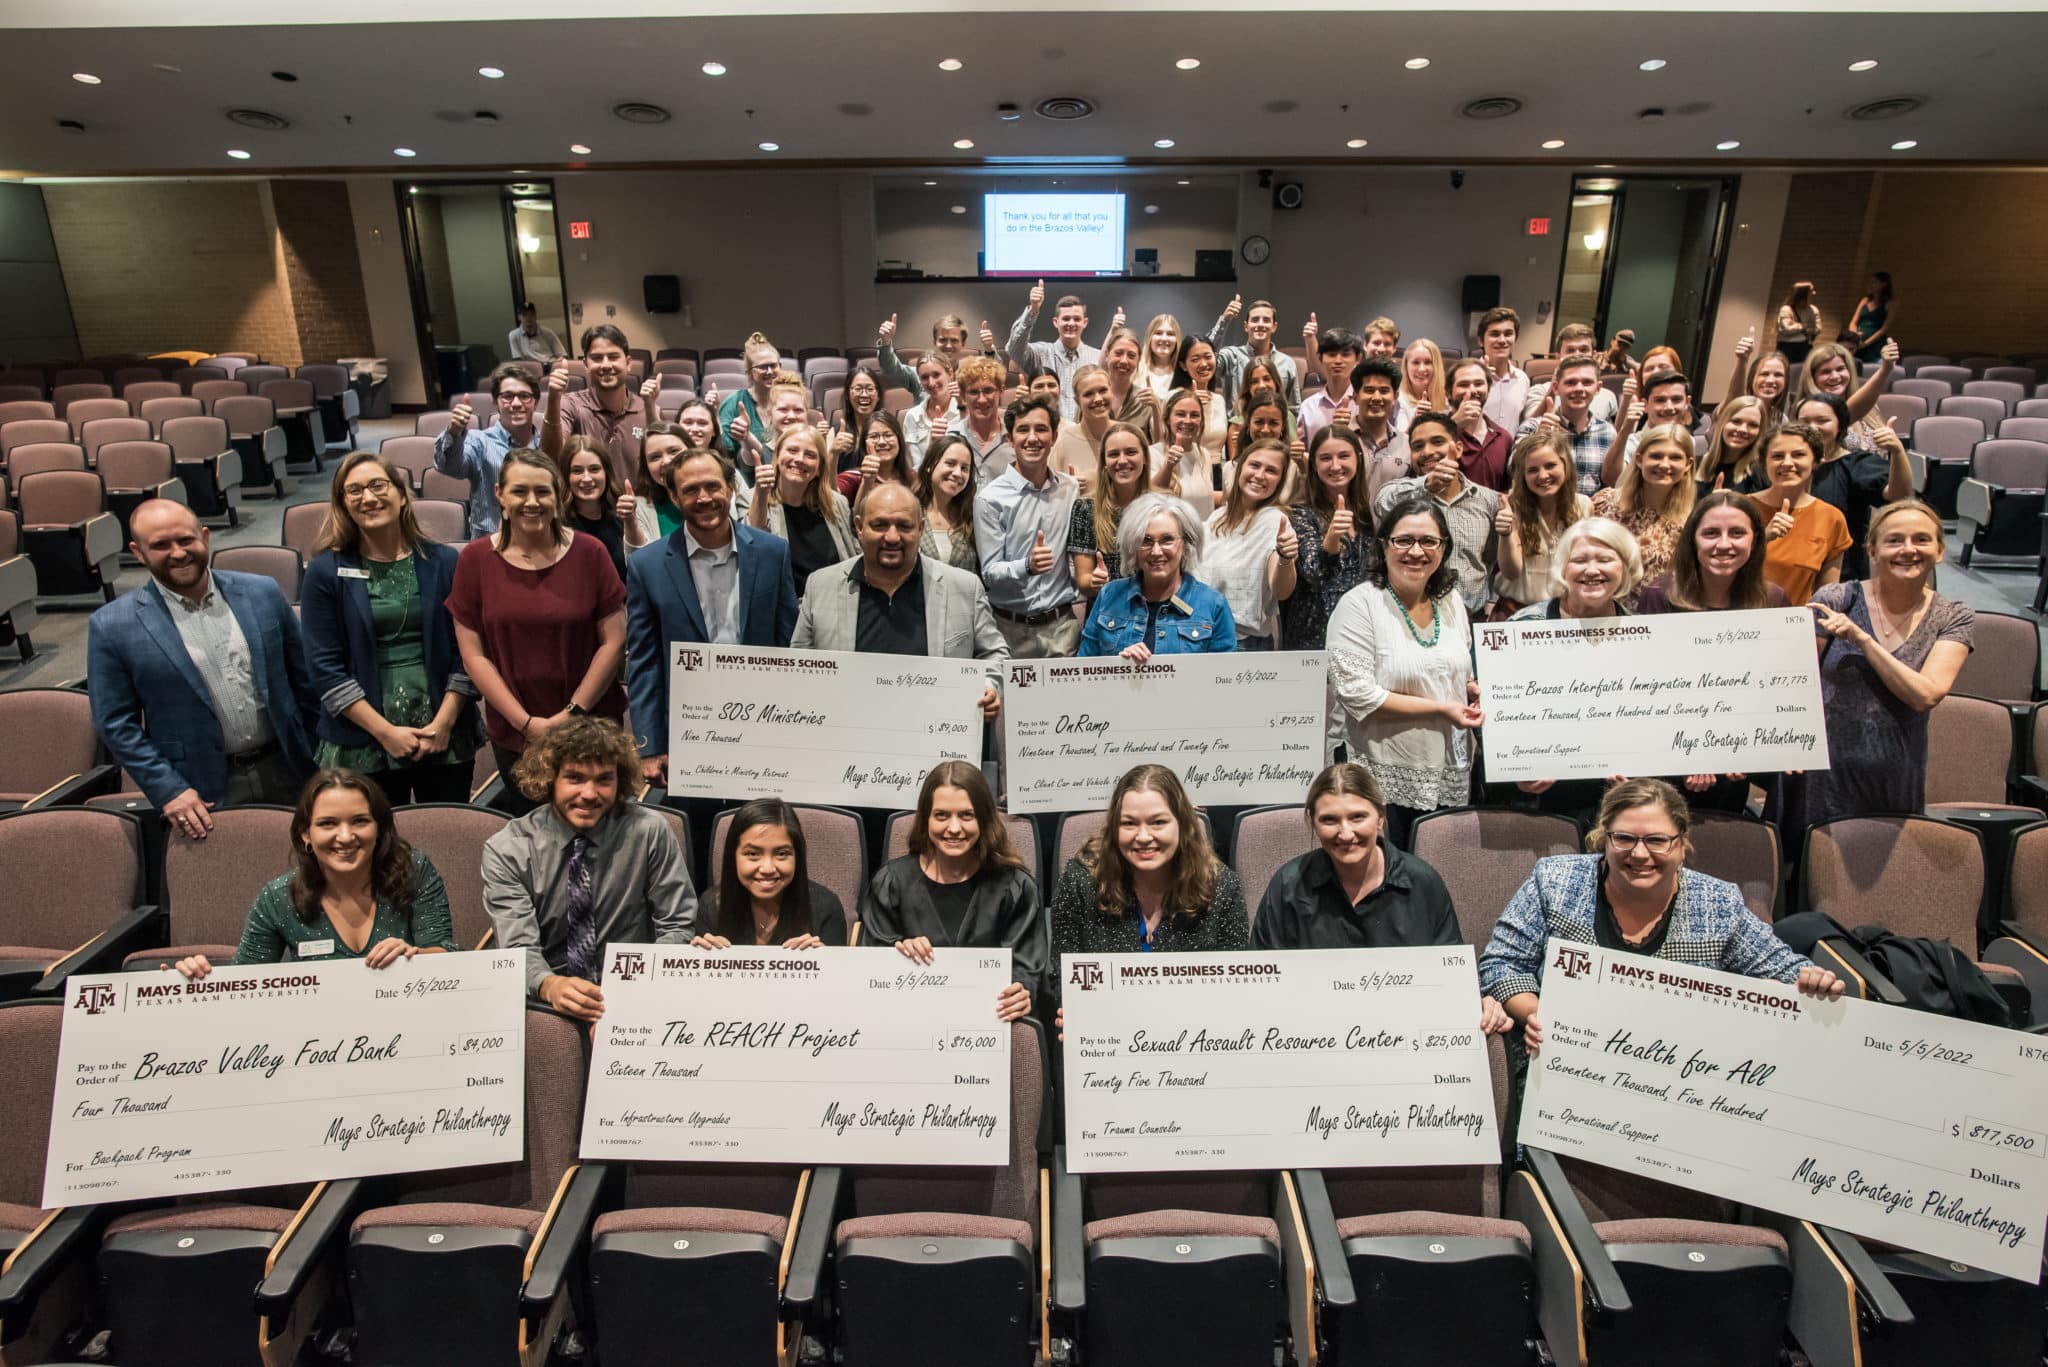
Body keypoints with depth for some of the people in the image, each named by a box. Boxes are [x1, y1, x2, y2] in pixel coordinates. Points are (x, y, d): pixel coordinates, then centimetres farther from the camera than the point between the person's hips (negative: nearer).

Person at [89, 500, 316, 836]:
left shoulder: (263, 592, 0)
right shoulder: (113, 626, -6)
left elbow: (303, 679, 6)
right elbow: (116, 724, -3)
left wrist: (320, 757, 8)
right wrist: (168, 791, -10)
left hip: (284, 770, 2)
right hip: (203, 793, -2)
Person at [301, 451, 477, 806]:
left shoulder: (444, 563, 4)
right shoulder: (325, 572, 0)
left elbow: (465, 649, 2)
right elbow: (324, 667, -3)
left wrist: (444, 723, -8)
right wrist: (386, 732, -10)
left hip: (446, 740, 1)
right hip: (362, 748, -1)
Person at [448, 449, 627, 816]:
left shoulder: (589, 552, -5)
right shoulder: (474, 559, -2)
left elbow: (614, 641, -6)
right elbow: (473, 654, -3)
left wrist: (573, 713, -11)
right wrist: (525, 722, -10)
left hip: (592, 726, -1)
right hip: (513, 734, 1)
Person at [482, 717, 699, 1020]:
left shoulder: (650, 832, -4)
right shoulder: (507, 850, -4)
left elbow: (678, 927, 0)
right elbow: (519, 948, -13)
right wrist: (550, 985, -35)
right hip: (543, 1003, 0)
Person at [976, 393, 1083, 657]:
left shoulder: (1072, 490, 6)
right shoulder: (991, 498, -8)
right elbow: (990, 573, -11)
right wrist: (1027, 566, -26)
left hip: (1062, 625, 3)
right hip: (1010, 627, -3)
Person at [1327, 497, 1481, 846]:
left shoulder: (1452, 603, 9)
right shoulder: (1360, 604, -11)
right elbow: (1357, 695, -18)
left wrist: (1475, 690, 0)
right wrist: (1441, 709, -16)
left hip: (1451, 778, 6)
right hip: (1386, 779, -6)